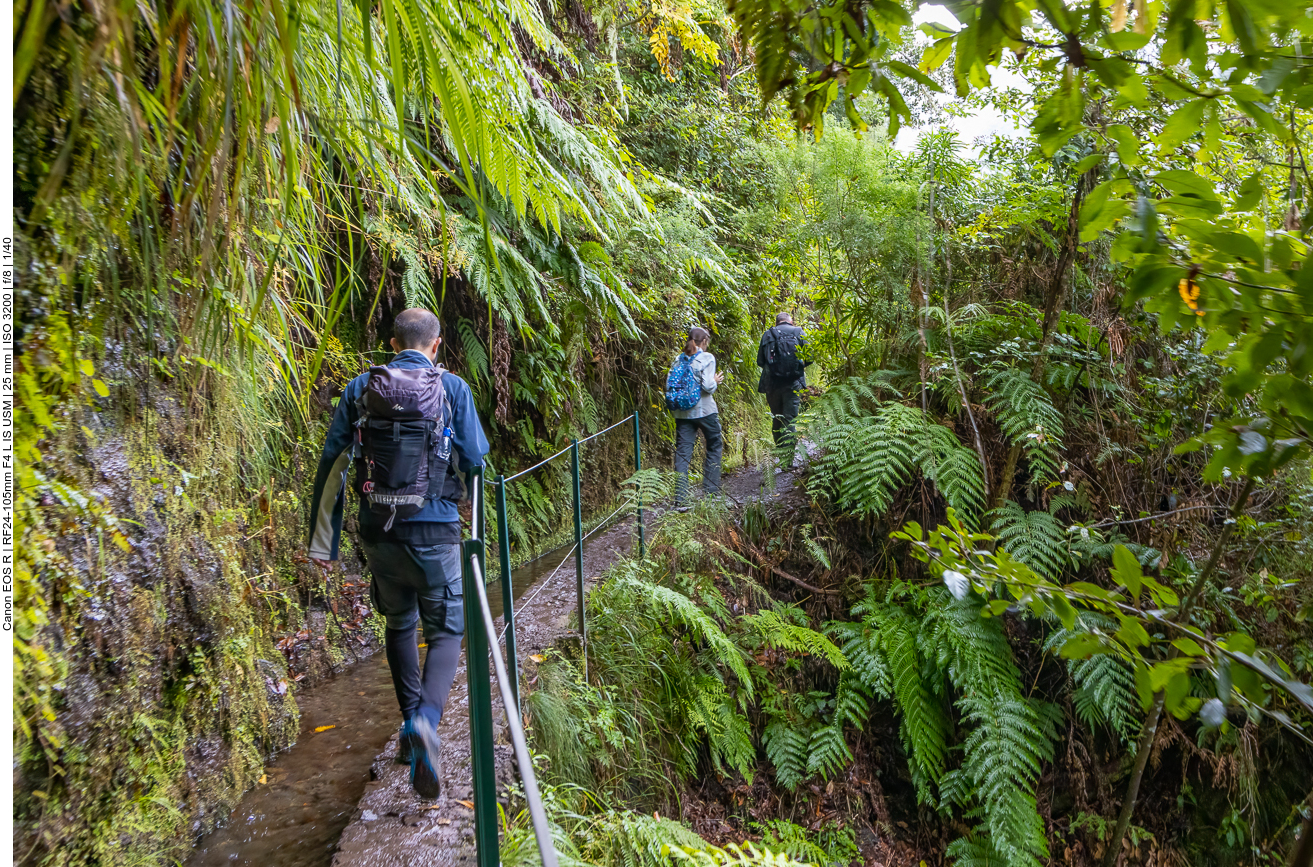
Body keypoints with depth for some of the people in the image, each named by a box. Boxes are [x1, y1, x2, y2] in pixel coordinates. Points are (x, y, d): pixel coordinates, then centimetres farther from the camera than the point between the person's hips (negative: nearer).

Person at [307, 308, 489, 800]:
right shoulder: (452, 388, -3)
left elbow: (331, 465, 3)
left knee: (399, 625, 23)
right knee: (446, 631, 7)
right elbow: (475, 461, -3)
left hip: (379, 534, 3)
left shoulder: (360, 388, 4)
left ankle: (410, 723, 29)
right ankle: (426, 720, -17)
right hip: (433, 532, -3)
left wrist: (322, 541, 8)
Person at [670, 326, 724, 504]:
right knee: (714, 447, 16)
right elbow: (708, 386, -15)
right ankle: (710, 489, 17)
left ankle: (680, 497, -2)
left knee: (682, 453, 3)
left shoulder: (678, 359, 6)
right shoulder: (707, 358, -8)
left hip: (683, 413, 4)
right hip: (704, 411, -4)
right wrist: (716, 381, 4)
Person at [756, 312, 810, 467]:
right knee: (789, 420, -2)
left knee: (776, 420, 14)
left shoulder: (768, 335, 8)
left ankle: (781, 454, 20)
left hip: (772, 383, 1)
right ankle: (788, 458, -10)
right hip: (793, 383, -1)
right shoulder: (798, 332, 7)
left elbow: (760, 361, 3)